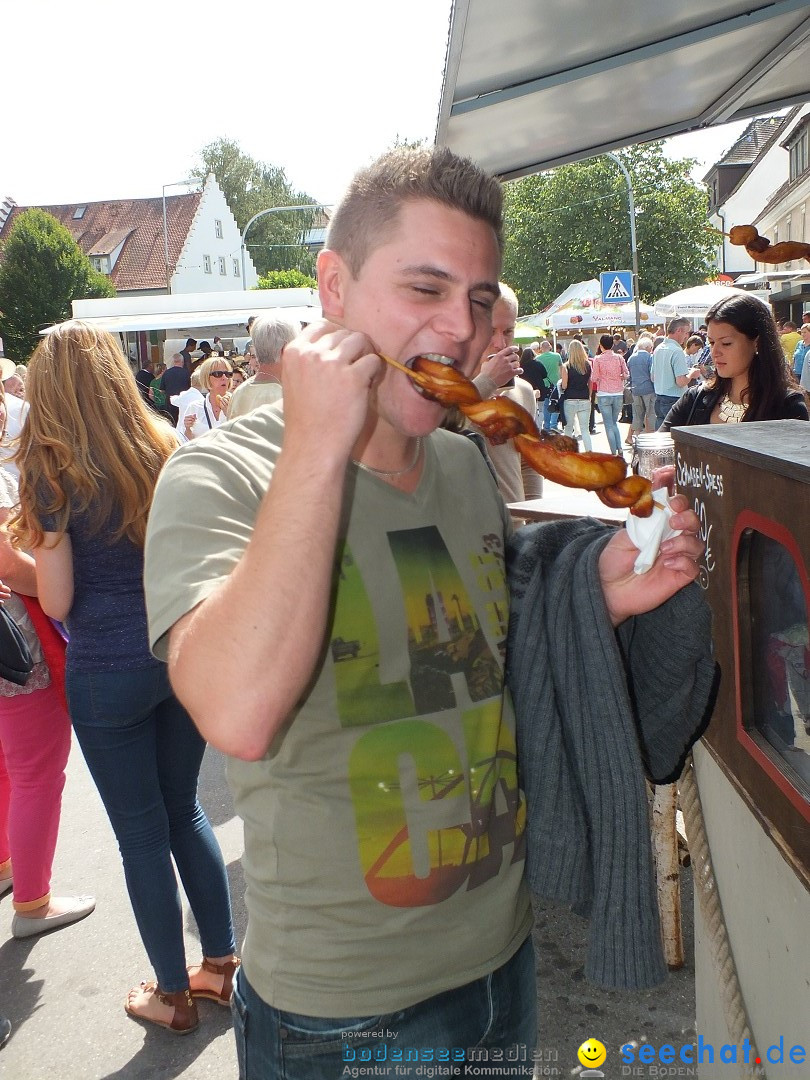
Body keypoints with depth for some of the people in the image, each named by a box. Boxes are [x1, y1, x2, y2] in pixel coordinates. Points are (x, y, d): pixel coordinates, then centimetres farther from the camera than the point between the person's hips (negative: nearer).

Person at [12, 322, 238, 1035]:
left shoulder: (51, 467, -11)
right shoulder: (166, 447, 0)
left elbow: (57, 601, -10)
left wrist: (26, 544, 7)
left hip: (107, 671, -4)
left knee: (142, 830, 11)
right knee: (184, 808, 21)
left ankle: (172, 993, 26)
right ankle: (222, 962, 32)